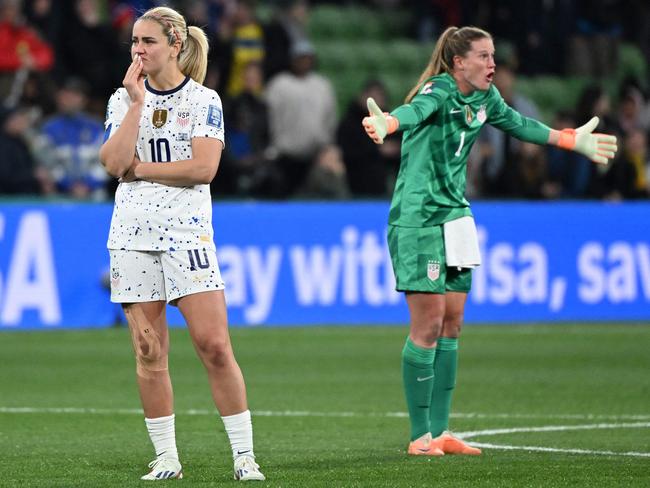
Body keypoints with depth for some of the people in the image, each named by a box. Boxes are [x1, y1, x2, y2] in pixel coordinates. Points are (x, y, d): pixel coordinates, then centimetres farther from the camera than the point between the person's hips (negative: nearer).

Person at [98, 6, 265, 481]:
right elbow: (115, 162, -6)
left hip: (187, 230, -3)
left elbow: (204, 167, -12)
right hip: (133, 232, 3)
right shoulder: (122, 99, 9)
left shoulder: (204, 100, 0)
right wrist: (137, 102, -8)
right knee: (149, 353, 3)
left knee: (214, 345, -9)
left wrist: (140, 168, -7)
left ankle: (245, 456, -3)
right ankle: (166, 459, 10)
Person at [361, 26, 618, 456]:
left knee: (452, 324, 9)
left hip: (455, 217, 8)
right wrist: (387, 124, -64)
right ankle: (420, 436, -2)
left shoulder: (486, 97, 6)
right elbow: (417, 110, -41)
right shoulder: (439, 91, -18)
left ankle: (440, 431, 15)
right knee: (428, 326, -8)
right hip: (418, 217, -8)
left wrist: (570, 140, 37)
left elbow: (516, 123, 27)